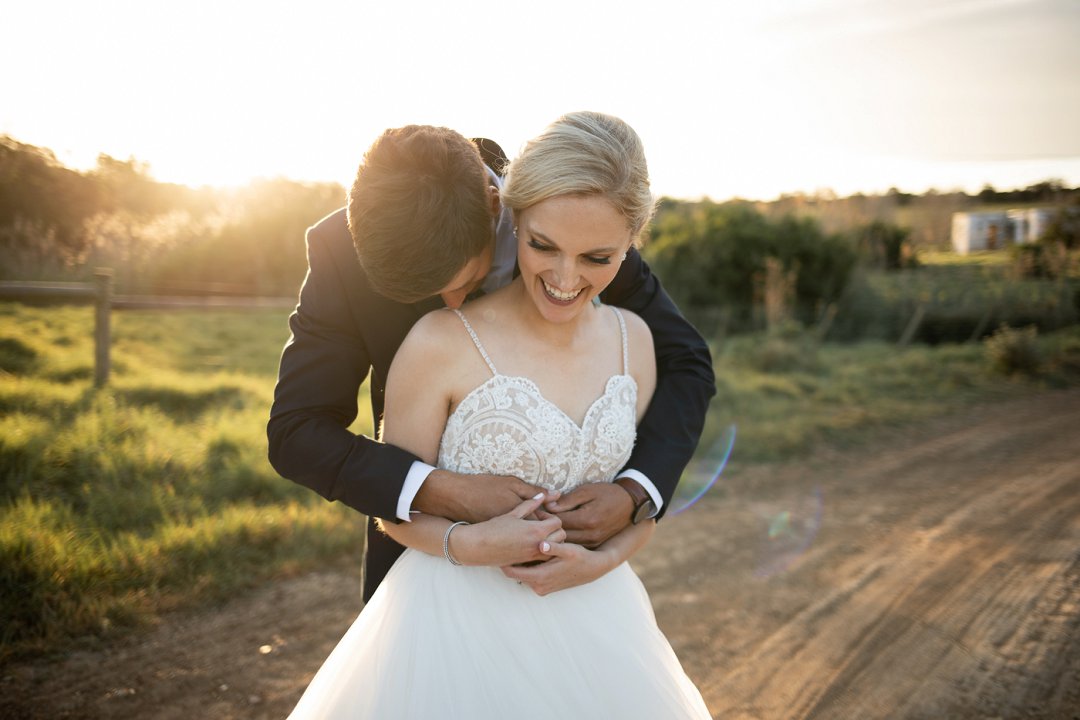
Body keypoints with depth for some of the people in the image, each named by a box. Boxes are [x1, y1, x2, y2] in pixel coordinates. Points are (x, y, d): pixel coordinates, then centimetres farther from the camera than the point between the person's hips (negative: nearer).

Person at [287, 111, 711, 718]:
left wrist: (603, 558, -12)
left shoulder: (633, 339, -2)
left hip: (592, 619, 4)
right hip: (458, 626, -4)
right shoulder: (442, 343, -16)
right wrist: (468, 544, -24)